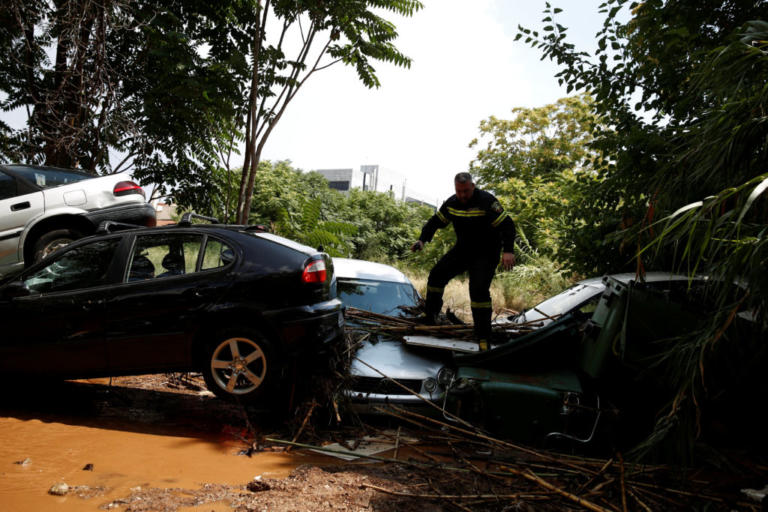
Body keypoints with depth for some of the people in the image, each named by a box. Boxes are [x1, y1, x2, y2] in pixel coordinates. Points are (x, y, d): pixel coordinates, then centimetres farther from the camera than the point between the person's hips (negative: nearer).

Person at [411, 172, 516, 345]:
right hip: (462, 250, 7)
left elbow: (507, 225, -22)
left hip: (485, 254, -7)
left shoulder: (486, 201, -20)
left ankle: (483, 338, -12)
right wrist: (422, 239, -5)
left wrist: (508, 250, -35)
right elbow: (436, 221, 10)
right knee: (436, 275, 3)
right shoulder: (452, 203, -1)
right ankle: (429, 320, 20)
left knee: (478, 290, -21)